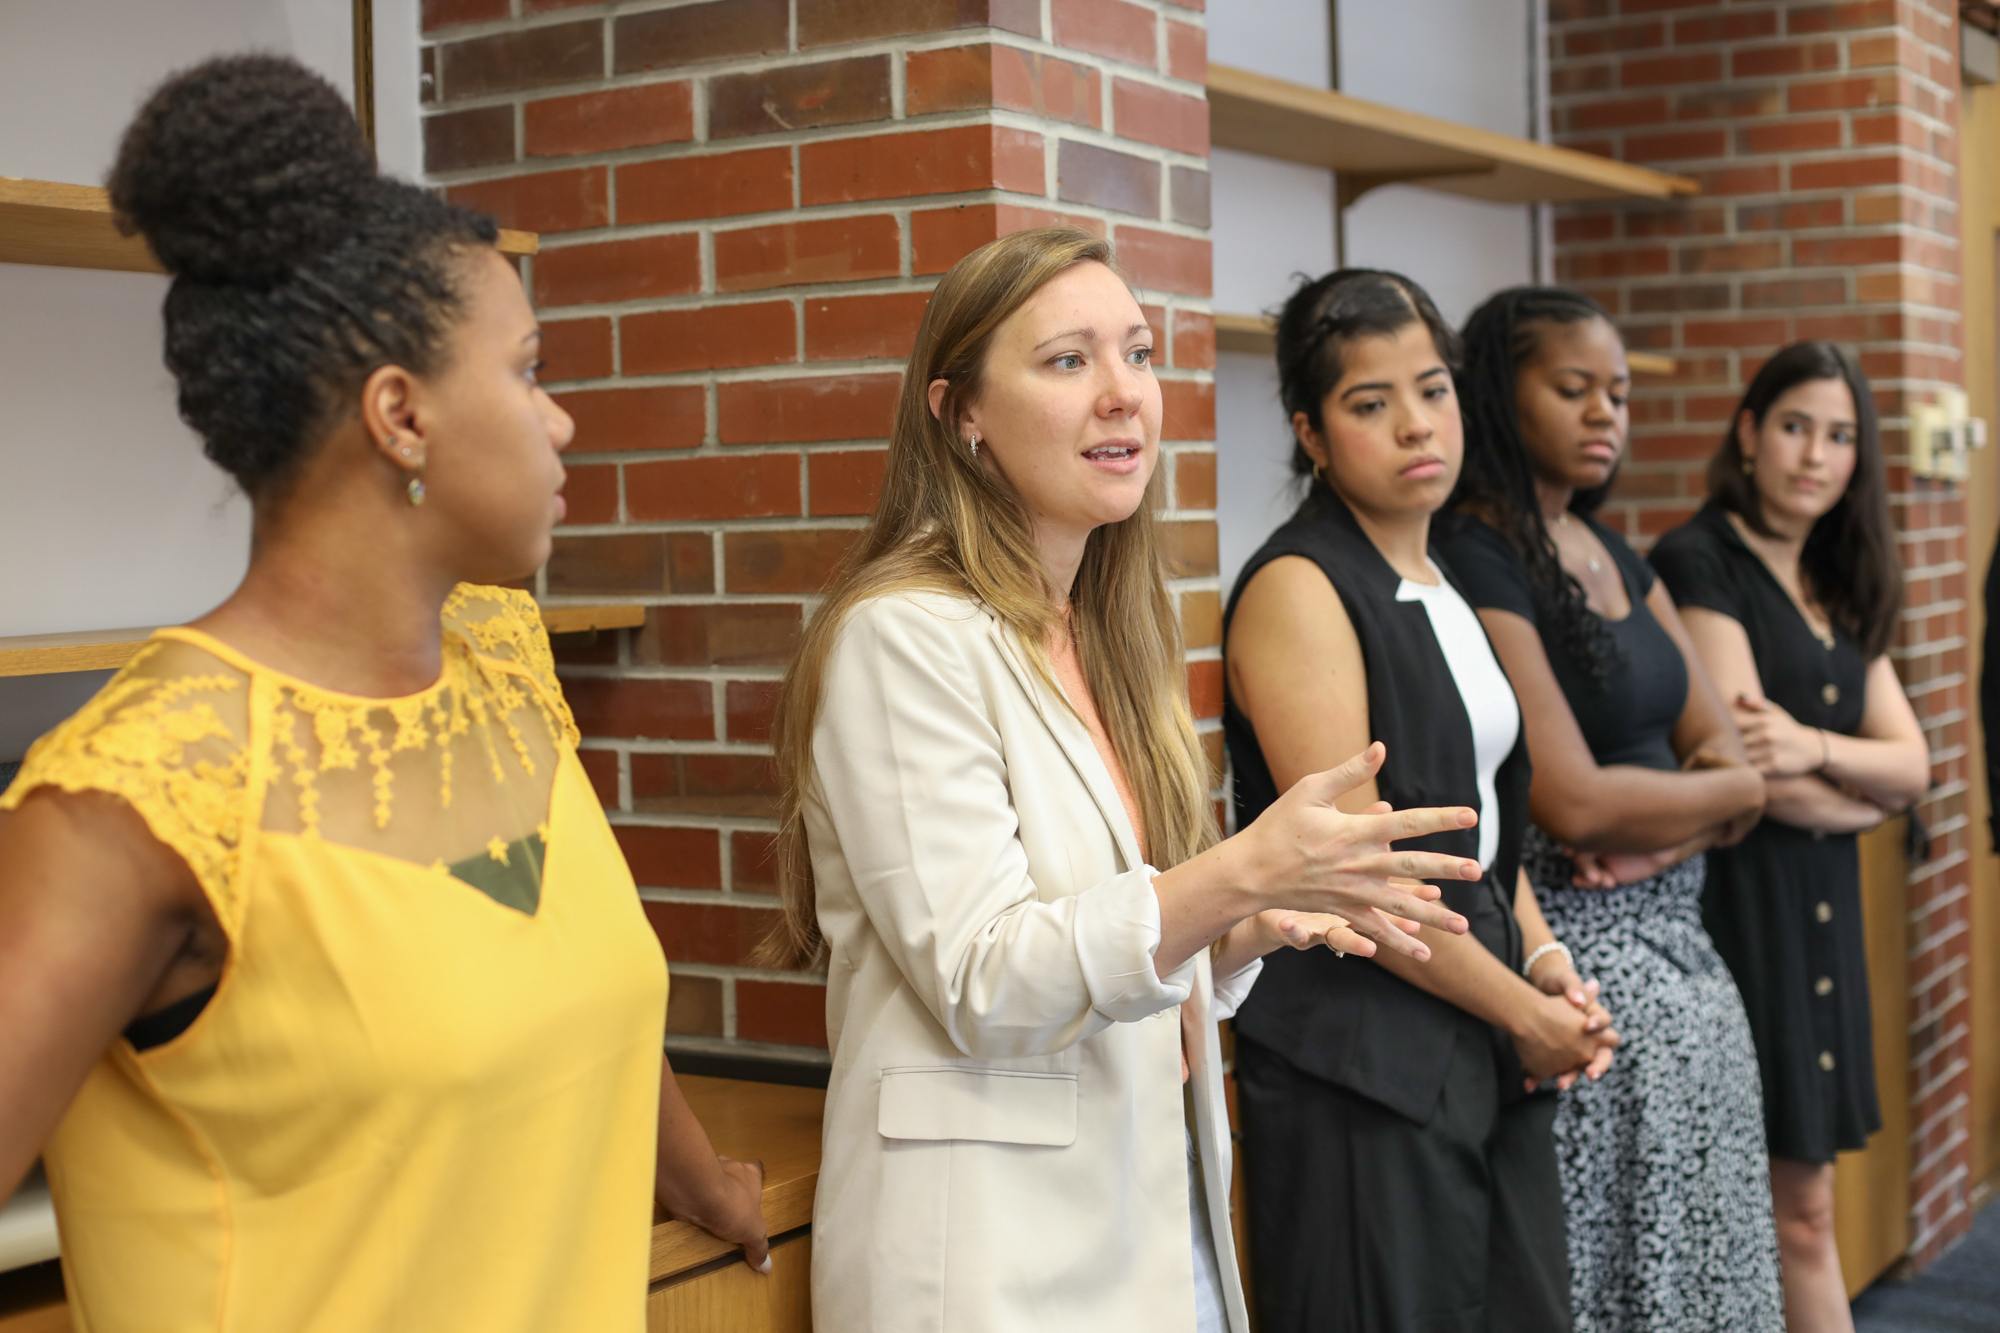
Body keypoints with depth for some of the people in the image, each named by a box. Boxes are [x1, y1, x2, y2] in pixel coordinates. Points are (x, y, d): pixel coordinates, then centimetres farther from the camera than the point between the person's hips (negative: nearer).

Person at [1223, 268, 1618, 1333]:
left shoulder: (1442, 588, 14)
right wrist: (1524, 1013, -10)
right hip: (1361, 1056, -8)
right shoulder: (1297, 589, -13)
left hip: (1485, 1041, 8)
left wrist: (1541, 958, 3)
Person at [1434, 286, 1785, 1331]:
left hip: (1679, 951, 8)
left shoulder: (1619, 560, 13)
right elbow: (1572, 803, -19)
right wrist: (1725, 790, -2)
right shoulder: (1477, 566, -14)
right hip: (1577, 964, -8)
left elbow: (1730, 763, 9)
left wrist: (1658, 829, -12)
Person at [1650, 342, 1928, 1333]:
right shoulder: (1698, 563, -8)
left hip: (1821, 911, 7)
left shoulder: (1841, 587, 16)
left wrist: (1815, 750, -15)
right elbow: (1740, 769, -16)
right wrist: (1865, 792, -1)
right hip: (1736, 903, -7)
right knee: (1787, 1212, -2)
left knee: (1801, 1209, 10)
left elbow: (1912, 763, 6)